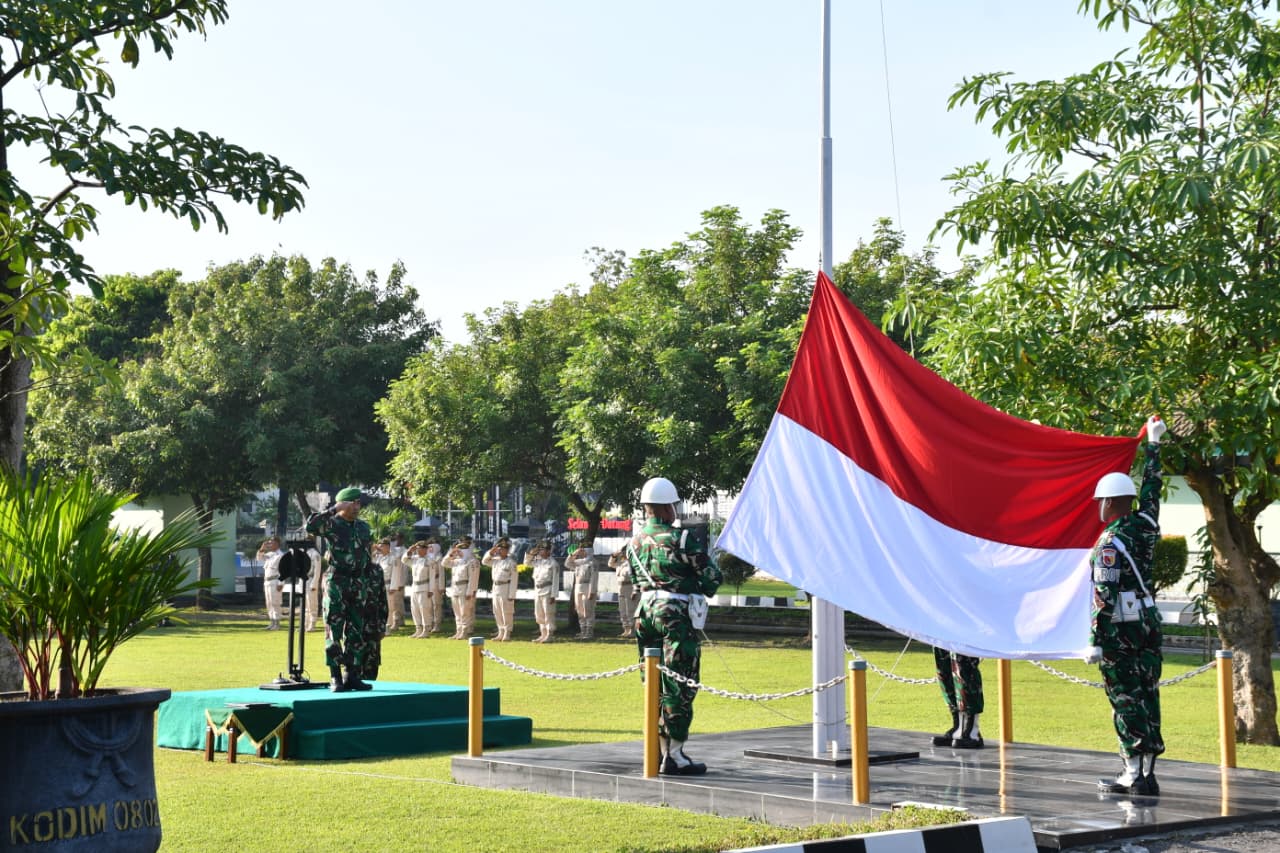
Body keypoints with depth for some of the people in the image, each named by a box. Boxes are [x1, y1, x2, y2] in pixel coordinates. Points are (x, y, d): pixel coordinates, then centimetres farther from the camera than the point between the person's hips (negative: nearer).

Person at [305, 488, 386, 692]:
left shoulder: (364, 527, 13)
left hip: (360, 585, 5)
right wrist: (334, 510, -21)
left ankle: (353, 676, 12)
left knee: (358, 633, 6)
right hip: (337, 583, -5)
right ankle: (335, 678, -1)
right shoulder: (331, 524, -4)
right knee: (334, 631, -3)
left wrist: (373, 581, 16)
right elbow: (310, 526, -24)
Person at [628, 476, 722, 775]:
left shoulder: (635, 543, 8)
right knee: (679, 686, -3)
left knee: (655, 684, 13)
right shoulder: (679, 539, -12)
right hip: (675, 615, -7)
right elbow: (712, 577, -7)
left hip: (645, 612, 7)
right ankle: (674, 756, -3)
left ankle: (660, 750, 18)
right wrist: (701, 591, 14)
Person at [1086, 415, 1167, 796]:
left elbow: (1104, 597, -18)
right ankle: (1148, 773, 11)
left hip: (1119, 631, -7)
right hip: (1148, 625, 7)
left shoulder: (1110, 543, -14)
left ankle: (1133, 774, -4)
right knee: (1147, 698, 8)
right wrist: (1153, 443, 34)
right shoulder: (1145, 524, 5)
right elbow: (1151, 487, 22)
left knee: (1125, 700, -3)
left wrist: (1096, 641, -16)